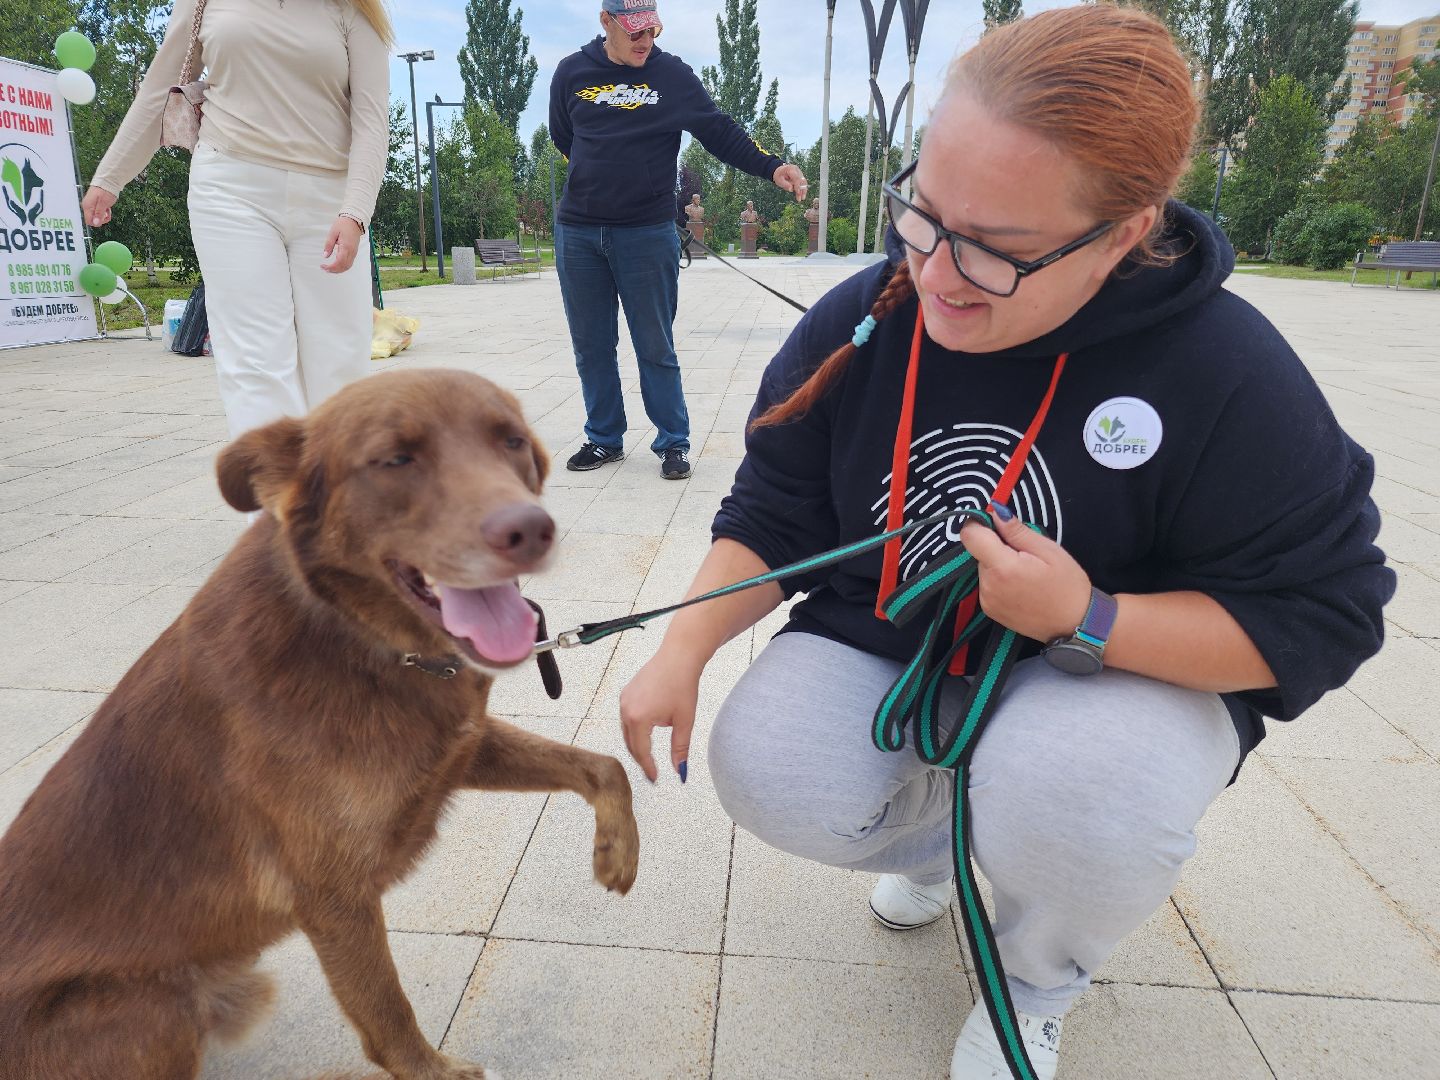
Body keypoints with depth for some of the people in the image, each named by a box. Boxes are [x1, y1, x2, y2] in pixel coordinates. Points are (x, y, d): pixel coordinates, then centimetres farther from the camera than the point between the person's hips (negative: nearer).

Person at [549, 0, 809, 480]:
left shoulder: (673, 74, 1)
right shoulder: (572, 72, 6)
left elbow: (721, 132, 1)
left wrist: (772, 166, -11)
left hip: (649, 235, -2)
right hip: (577, 233, 3)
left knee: (656, 347, 0)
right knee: (591, 346, 7)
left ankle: (673, 442, 11)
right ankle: (604, 438, 20)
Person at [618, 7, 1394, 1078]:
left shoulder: (1229, 374, -21)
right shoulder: (861, 321, -11)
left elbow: (1316, 615, -14)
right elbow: (772, 515, -5)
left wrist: (1087, 621, -29)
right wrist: (681, 653, -18)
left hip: (1129, 668, -3)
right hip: (882, 649, 4)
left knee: (1068, 800, -36)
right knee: (764, 772, -21)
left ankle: (1041, 980, 5)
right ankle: (936, 831, 17)